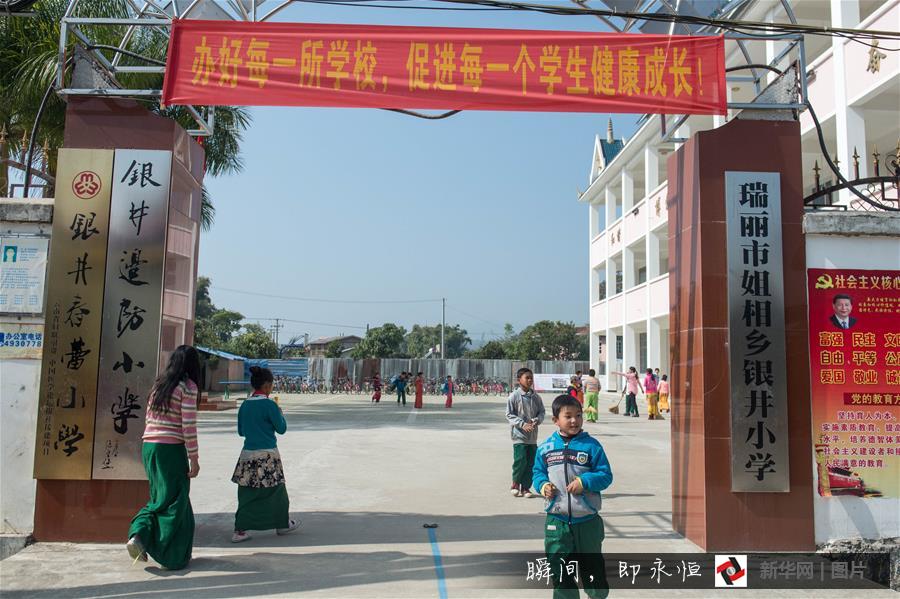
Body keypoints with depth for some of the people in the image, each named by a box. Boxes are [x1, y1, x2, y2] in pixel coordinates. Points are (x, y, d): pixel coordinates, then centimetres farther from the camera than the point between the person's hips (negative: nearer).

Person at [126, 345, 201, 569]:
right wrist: (194, 459, -8)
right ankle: (172, 557, 12)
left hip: (148, 448, 7)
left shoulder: (158, 385, 13)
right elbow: (188, 426, -13)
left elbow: (149, 419, 15)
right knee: (175, 502, 5)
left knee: (160, 498, 21)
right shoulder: (187, 387, -8)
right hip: (171, 449, -7)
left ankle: (138, 534, 3)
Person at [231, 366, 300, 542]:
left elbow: (241, 431, 13)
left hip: (248, 454, 5)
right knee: (276, 490, 12)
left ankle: (240, 530, 6)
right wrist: (281, 413, 11)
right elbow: (281, 428, -5)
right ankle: (283, 524, 27)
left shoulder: (245, 405, 4)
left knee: (247, 492, 9)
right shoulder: (269, 405, -14)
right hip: (267, 455, -5)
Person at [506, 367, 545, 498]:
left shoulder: (536, 397, 5)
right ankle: (515, 484, 15)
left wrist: (537, 420, -10)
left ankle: (526, 487, 20)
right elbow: (509, 414, -5)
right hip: (519, 435, -4)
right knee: (520, 460, -9)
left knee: (531, 462, 7)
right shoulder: (514, 396, -7)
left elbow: (541, 411, 12)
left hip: (532, 436, 4)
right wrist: (522, 424, -17)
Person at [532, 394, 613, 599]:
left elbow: (606, 475, -5)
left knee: (593, 567, 13)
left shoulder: (591, 445, -6)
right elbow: (538, 472, 12)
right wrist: (543, 485, -8)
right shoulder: (545, 447, 1)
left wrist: (584, 482, -18)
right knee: (560, 572, 9)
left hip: (587, 520, -1)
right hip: (556, 521, 2)